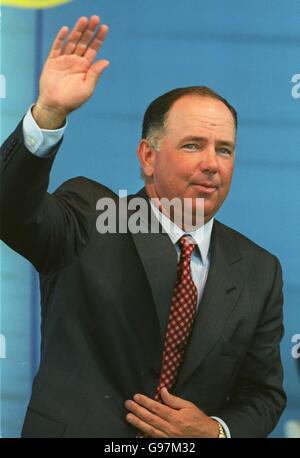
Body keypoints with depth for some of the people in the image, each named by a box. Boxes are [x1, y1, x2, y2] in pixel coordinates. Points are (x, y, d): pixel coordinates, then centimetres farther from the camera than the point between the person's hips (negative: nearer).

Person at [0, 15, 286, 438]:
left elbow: (263, 394, 4)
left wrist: (217, 431, -15)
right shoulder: (88, 222, -10)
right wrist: (49, 112, -41)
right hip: (76, 430, -3)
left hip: (189, 435, 3)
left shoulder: (258, 272, -2)